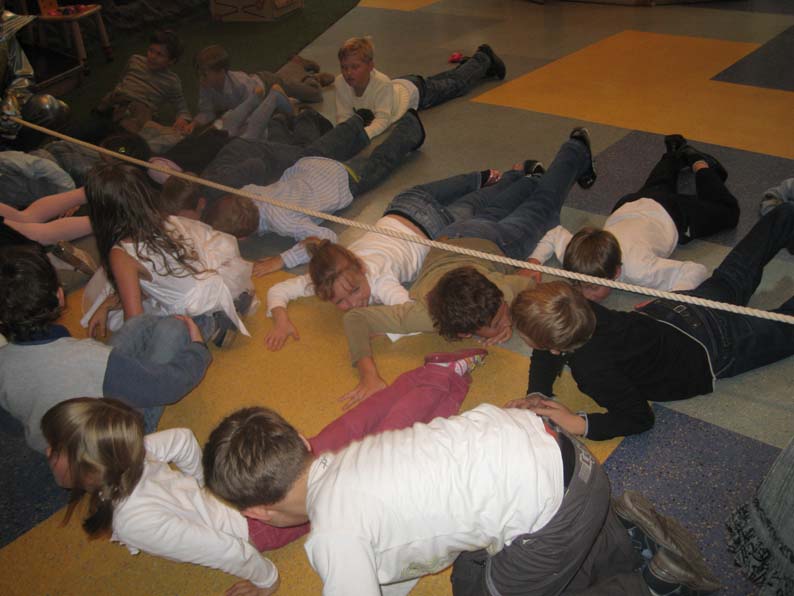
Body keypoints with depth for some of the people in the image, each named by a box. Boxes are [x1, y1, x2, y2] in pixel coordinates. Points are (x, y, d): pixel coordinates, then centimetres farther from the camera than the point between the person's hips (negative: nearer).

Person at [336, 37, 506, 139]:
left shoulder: (381, 82, -47)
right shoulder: (341, 82, -33)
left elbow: (382, 120, -48)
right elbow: (343, 116, -25)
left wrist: (364, 133, -66)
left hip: (416, 90, -5)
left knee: (459, 82, 21)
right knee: (442, 79, 31)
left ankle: (484, 58, 48)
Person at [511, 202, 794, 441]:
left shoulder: (592, 367, -44)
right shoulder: (578, 308, -27)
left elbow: (640, 418, -33)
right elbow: (547, 353, -9)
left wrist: (579, 423, -43)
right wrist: (536, 395, -25)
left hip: (715, 350, -5)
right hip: (675, 309, 6)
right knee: (728, 279, 32)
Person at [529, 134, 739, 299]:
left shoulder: (638, 269, -51)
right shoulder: (573, 256, -39)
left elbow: (697, 271, -45)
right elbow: (555, 233, -18)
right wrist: (534, 262, -34)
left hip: (670, 216, -3)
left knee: (727, 211, 29)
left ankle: (699, 164, 39)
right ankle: (676, 154, 62)